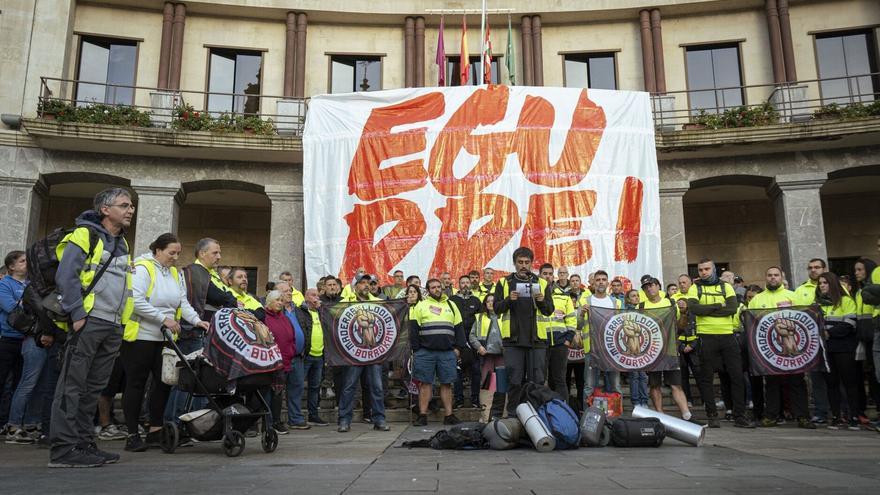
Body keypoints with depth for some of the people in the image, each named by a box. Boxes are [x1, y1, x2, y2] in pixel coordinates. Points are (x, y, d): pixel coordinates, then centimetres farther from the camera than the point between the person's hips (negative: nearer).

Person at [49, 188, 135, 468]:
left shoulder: (122, 244, 21)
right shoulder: (85, 235, -4)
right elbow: (66, 276, -13)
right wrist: (76, 313, -19)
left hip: (113, 327, 8)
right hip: (89, 322, -8)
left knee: (93, 387, 11)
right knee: (73, 385, -6)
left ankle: (83, 443, 17)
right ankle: (63, 449, -4)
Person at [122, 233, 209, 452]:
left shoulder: (175, 273, 14)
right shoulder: (142, 268, -10)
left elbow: (183, 303, 8)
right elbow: (137, 302, -21)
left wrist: (196, 321, -8)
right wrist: (164, 319, -23)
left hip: (164, 338, 7)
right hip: (140, 336, -7)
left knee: (164, 382, 7)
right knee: (136, 384, 1)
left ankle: (155, 432, 17)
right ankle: (132, 436, 9)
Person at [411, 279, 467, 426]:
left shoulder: (451, 305, 15)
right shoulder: (421, 306, 6)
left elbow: (458, 328, 14)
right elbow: (414, 329, 2)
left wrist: (458, 347, 4)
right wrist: (416, 350, -5)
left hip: (447, 353, 2)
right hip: (425, 352, -2)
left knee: (447, 384, 4)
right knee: (425, 383, 0)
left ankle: (449, 415, 10)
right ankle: (422, 416, 6)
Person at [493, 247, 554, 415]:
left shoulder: (542, 284, 12)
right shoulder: (504, 283, 9)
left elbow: (549, 311, 10)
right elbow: (497, 309, 5)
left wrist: (542, 301, -11)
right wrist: (509, 299, -13)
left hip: (536, 338, 1)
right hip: (513, 339, -1)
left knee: (536, 380, 3)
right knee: (514, 380, 0)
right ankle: (513, 415, 10)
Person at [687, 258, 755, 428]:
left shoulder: (726, 287, 10)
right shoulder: (695, 288, 7)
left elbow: (733, 307, -8)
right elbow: (693, 308, -12)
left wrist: (707, 310, -12)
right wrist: (718, 306, -10)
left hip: (727, 336, 1)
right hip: (706, 337, -1)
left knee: (737, 375, 2)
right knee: (706, 378, 3)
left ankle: (739, 416, 11)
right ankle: (712, 416, 13)